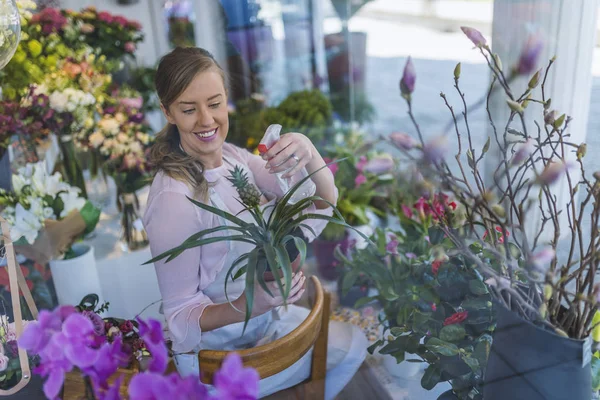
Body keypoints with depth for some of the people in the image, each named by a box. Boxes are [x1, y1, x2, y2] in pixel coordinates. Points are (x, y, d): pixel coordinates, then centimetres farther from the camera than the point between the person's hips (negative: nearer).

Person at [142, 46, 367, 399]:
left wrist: (308, 151, -32)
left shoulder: (231, 156, -6)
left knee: (353, 343, 16)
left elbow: (323, 200, -12)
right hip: (219, 350, -7)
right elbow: (180, 317, -23)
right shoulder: (174, 198, -29)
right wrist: (245, 306, -40)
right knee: (349, 347, 5)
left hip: (263, 315, 7)